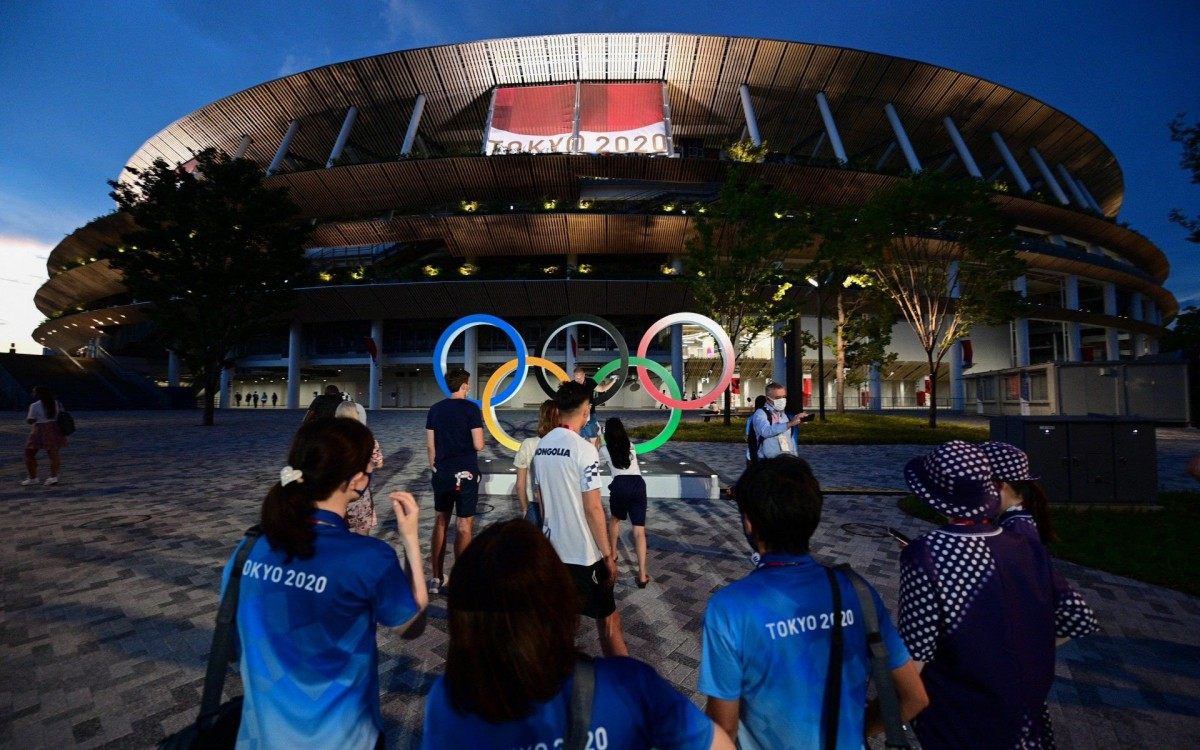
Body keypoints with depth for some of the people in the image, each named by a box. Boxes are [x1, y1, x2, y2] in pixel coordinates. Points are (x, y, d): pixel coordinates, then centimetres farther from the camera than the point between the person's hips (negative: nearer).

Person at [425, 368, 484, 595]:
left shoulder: (435, 409, 5)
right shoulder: (471, 408, -10)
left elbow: (430, 444, 7)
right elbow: (478, 445, -14)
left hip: (442, 474, 5)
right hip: (466, 473, -5)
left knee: (441, 522, 14)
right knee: (464, 525, 4)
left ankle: (436, 579, 21)